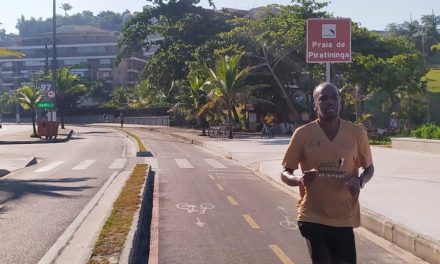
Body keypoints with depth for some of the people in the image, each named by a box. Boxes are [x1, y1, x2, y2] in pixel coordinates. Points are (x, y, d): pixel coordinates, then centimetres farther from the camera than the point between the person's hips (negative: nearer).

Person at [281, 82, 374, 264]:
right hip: (313, 216, -1)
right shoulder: (303, 134, -5)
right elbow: (285, 173, 0)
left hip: (344, 217, 2)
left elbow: (369, 167, 11)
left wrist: (360, 181, -11)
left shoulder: (356, 133, -2)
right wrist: (300, 179, -23)